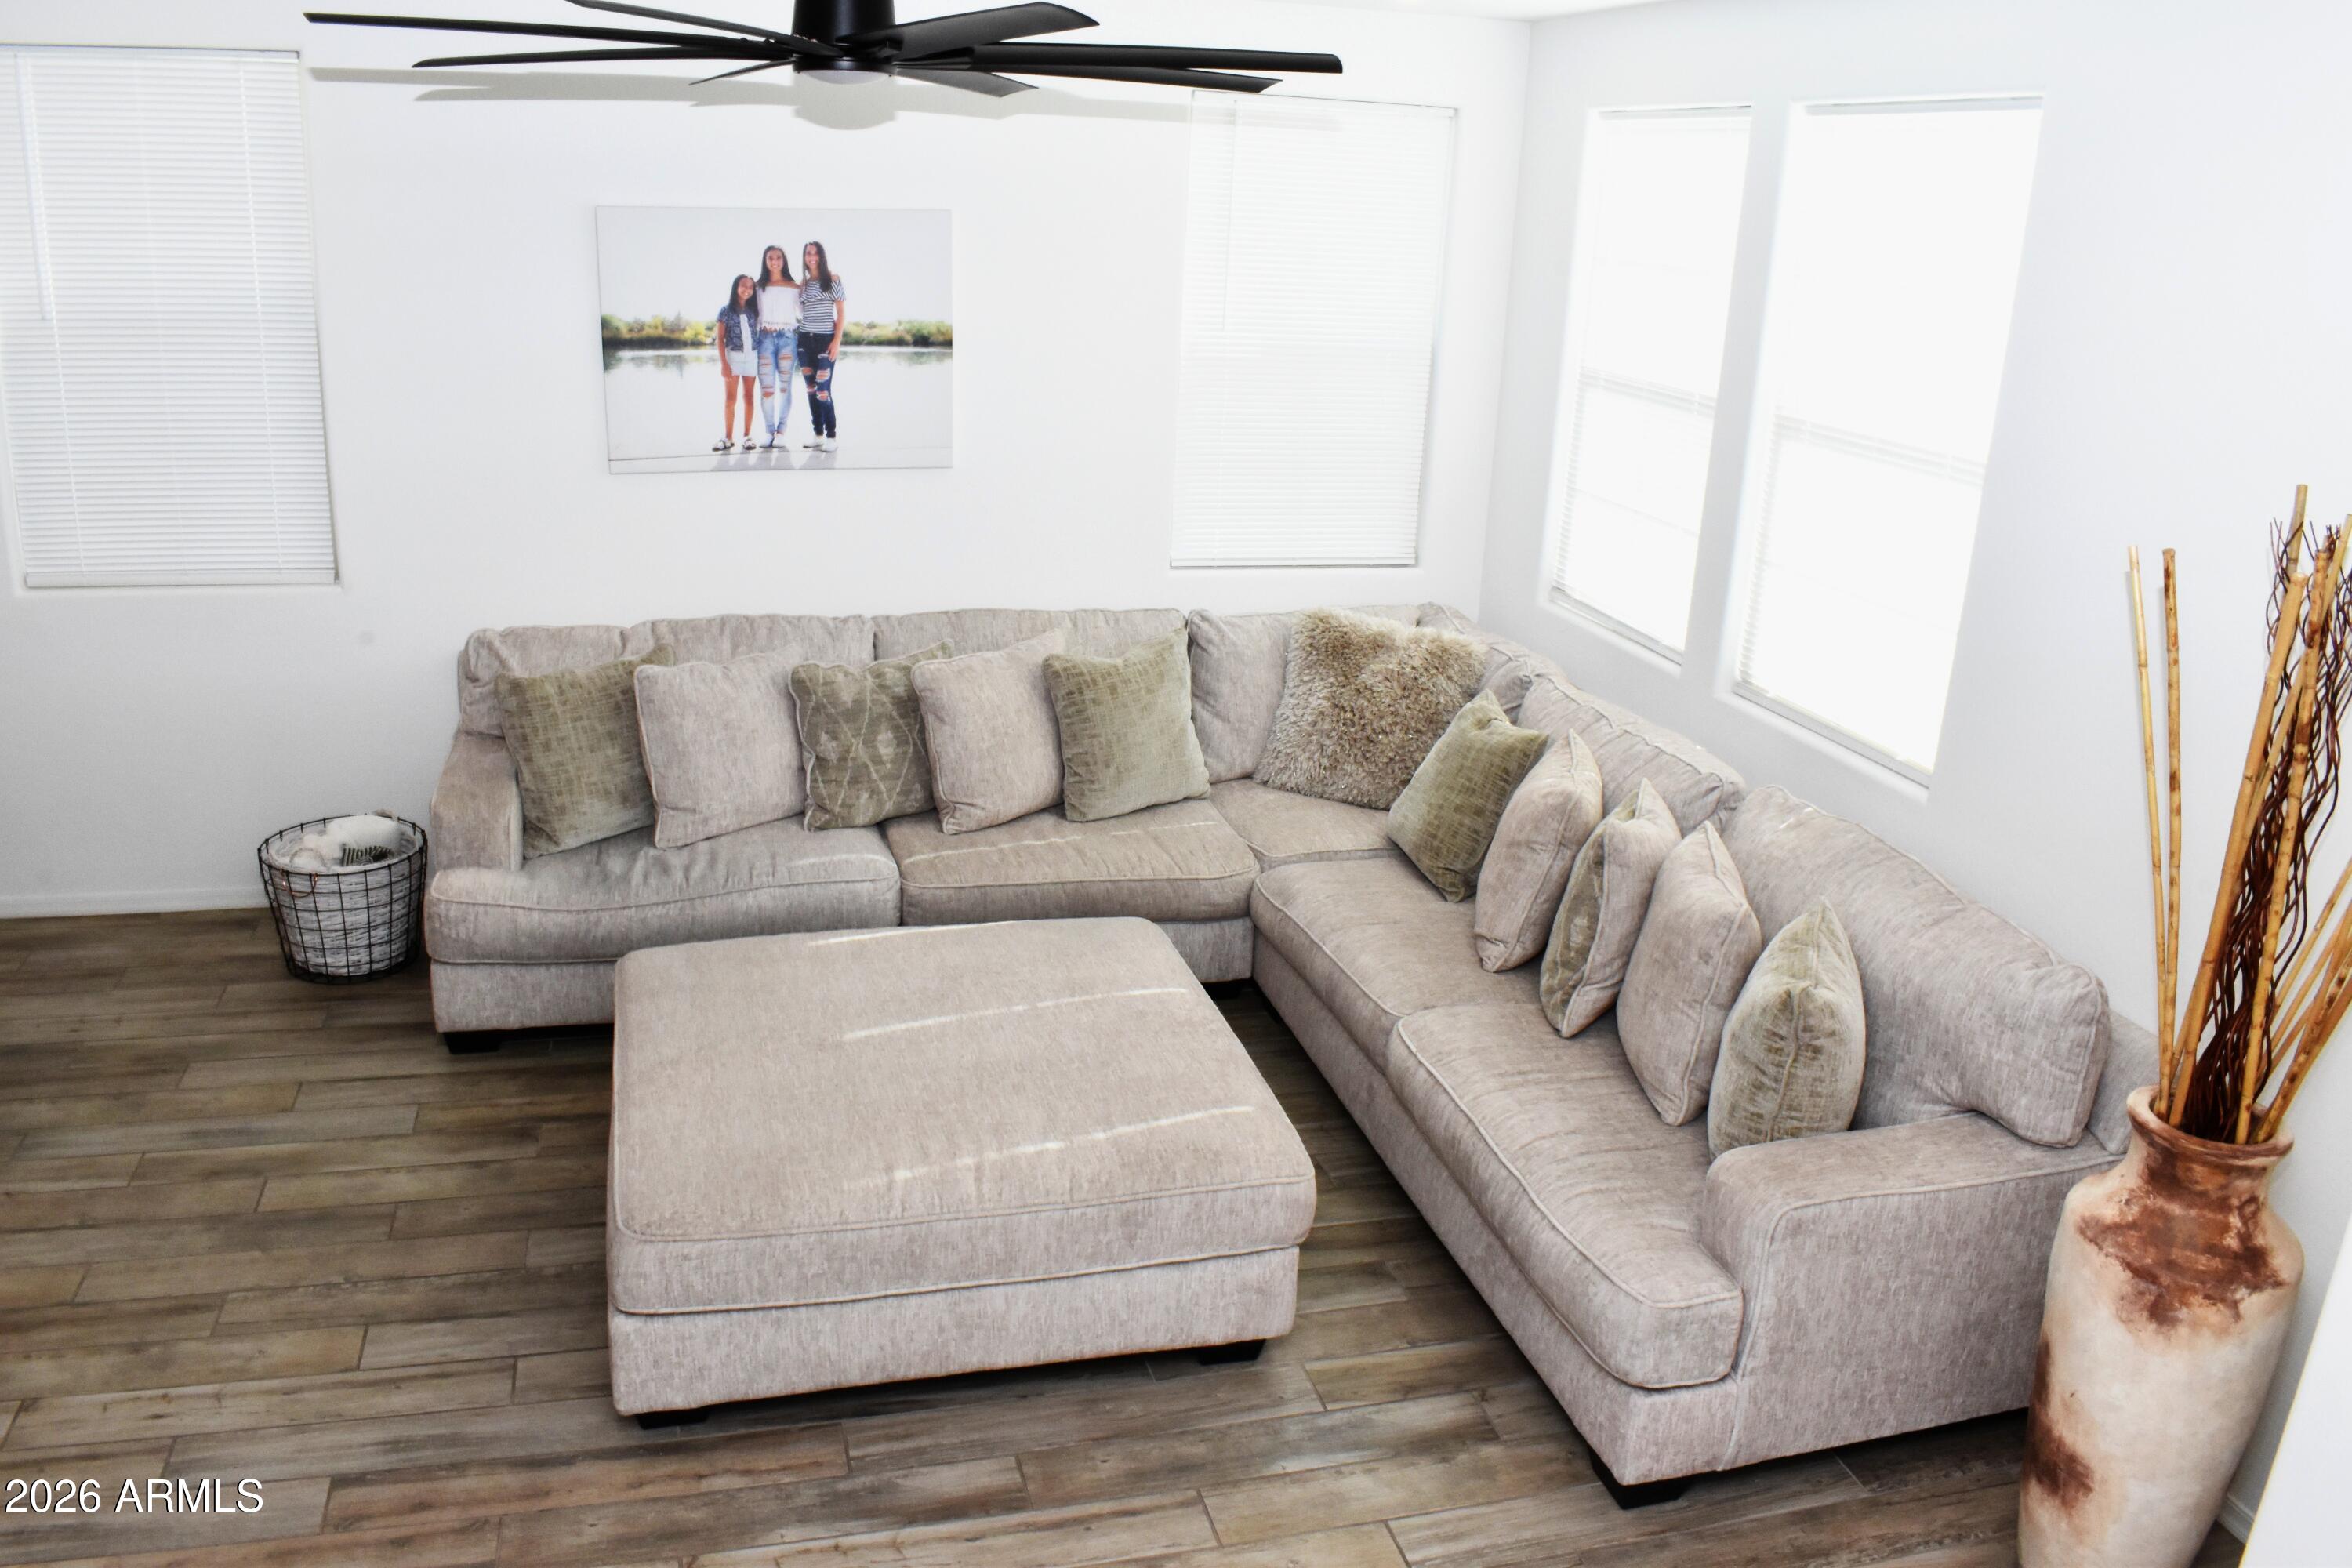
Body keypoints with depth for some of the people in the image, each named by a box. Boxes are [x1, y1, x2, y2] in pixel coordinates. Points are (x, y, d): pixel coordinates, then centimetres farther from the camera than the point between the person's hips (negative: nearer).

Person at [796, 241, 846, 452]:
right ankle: (818, 433, 12)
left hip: (826, 339, -5)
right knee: (811, 389, 6)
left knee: (823, 390, -12)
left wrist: (837, 341, -10)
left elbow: (841, 312, -3)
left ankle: (832, 436, -6)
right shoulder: (803, 283, 12)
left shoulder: (833, 279, -1)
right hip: (805, 340, 5)